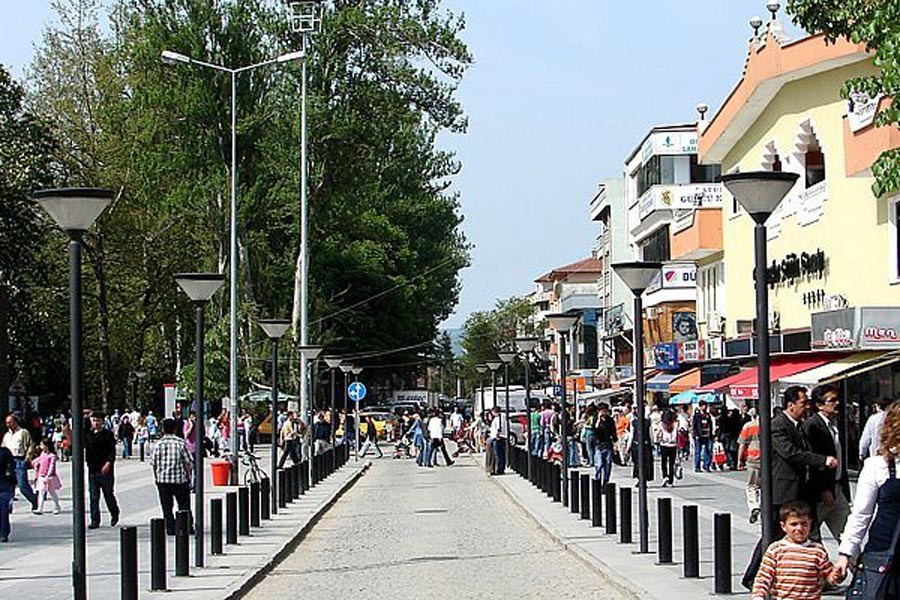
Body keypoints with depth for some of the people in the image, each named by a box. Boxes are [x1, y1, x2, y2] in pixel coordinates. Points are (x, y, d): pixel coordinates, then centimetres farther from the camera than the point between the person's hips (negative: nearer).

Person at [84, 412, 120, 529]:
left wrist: (108, 463, -21)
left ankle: (114, 514, 28)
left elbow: (112, 451, -8)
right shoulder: (88, 435, 10)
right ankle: (95, 521, 5)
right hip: (92, 470, 4)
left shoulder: (108, 434, -2)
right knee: (93, 497, 1)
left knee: (108, 494, 4)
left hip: (106, 470, -4)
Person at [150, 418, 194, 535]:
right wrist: (188, 477, 6)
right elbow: (189, 462, -6)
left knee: (166, 507, 8)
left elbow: (153, 463, 3)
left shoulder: (158, 444, -1)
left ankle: (170, 529, 5)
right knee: (184, 505, 9)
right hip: (180, 479, -1)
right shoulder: (181, 443, -7)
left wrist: (156, 478, 16)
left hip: (162, 480, 1)